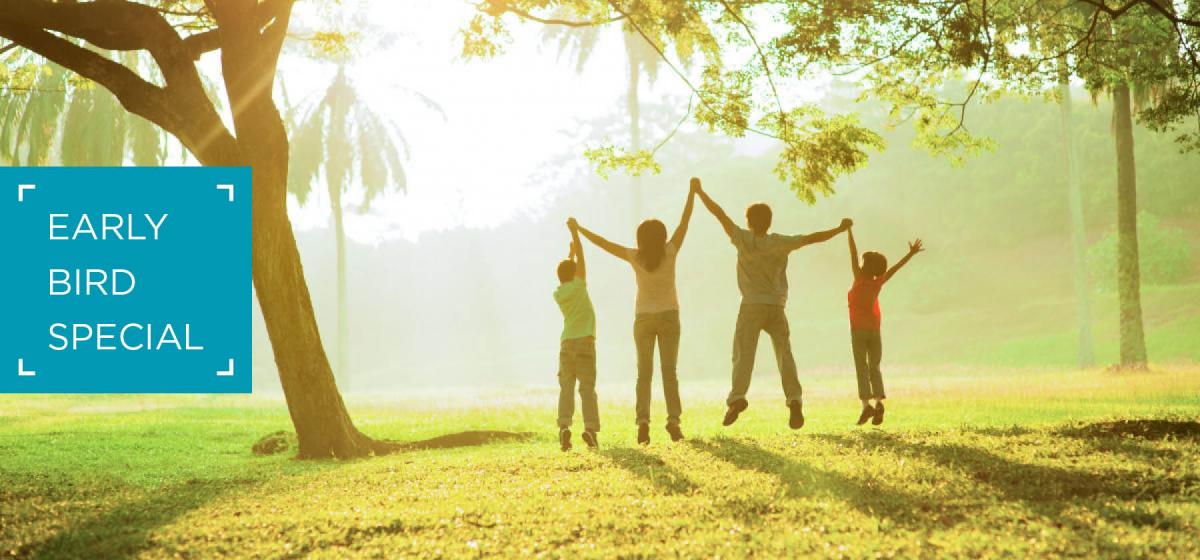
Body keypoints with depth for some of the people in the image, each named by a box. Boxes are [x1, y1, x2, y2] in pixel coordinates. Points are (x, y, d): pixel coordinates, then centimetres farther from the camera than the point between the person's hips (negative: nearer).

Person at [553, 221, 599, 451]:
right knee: (587, 387, -4)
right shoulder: (578, 287, -3)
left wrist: (570, 253, 38)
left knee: (566, 387, 3)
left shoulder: (558, 293, 9)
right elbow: (581, 258, 3)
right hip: (584, 342, -4)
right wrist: (574, 231, 10)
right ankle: (590, 427, -16)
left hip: (566, 344, 4)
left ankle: (564, 425, -16)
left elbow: (566, 275, 31)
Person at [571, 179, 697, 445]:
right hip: (669, 317, 0)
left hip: (644, 318, 0)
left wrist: (580, 230, 7)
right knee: (669, 371, 1)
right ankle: (673, 420, -10)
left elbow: (604, 243, -5)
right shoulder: (670, 253, -10)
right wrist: (692, 191, 0)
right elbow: (685, 221, -6)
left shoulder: (635, 257, -10)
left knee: (644, 372, 2)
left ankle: (643, 420, -14)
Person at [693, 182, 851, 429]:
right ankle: (794, 400, -14)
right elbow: (812, 238, 2)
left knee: (743, 354, -6)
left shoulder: (744, 239, -2)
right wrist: (840, 229, 13)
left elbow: (718, 212, 2)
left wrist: (699, 191, 12)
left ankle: (737, 396, -27)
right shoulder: (780, 243, 0)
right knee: (784, 355, 3)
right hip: (777, 307, 1)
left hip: (751, 307, -1)